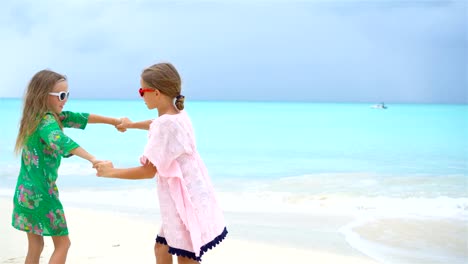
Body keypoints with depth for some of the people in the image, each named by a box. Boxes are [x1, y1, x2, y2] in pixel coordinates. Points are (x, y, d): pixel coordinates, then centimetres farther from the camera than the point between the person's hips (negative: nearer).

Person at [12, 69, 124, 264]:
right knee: (62, 243, 4)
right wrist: (92, 159, -51)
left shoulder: (38, 116, 9)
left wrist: (115, 121, 7)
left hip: (25, 191, 8)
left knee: (35, 246, 15)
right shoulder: (47, 121, -17)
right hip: (42, 193, -8)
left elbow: (78, 118, 9)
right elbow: (58, 140, -39)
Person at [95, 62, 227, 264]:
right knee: (162, 248, 21)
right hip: (185, 197, 10)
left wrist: (111, 172, -7)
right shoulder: (177, 115, 6)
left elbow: (149, 171, -19)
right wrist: (132, 125, 48)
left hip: (186, 201, -10)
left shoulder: (167, 123, -22)